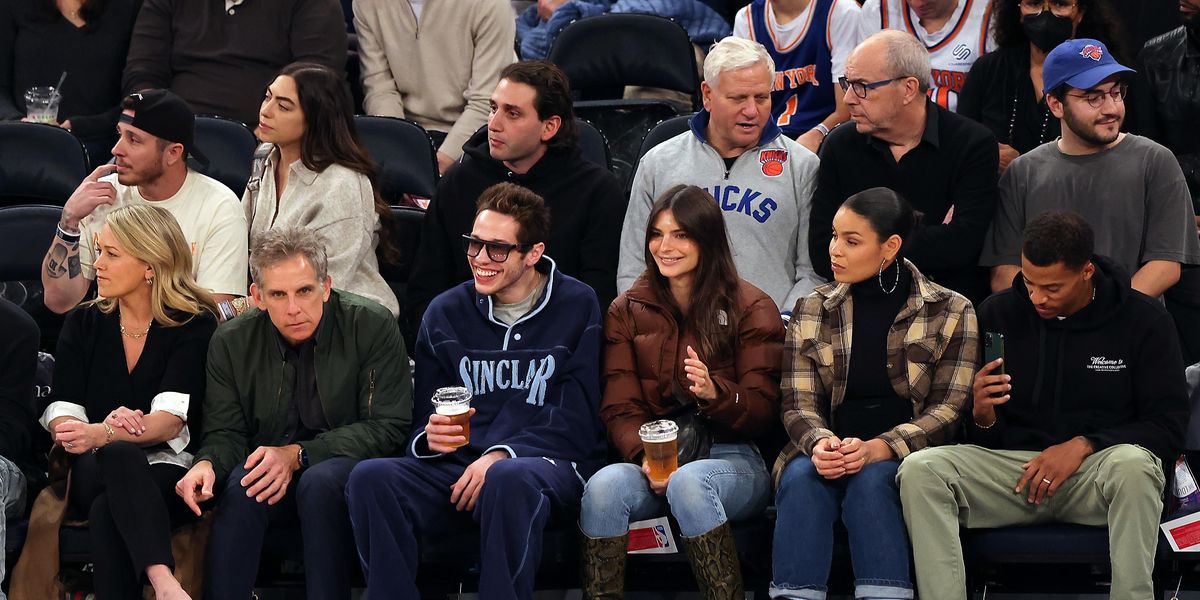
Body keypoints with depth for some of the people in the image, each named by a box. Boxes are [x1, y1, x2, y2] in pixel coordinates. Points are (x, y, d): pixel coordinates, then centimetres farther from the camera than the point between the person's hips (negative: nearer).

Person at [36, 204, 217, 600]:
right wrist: (110, 430, -22)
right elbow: (60, 415, 3)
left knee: (108, 510, -37)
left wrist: (101, 434, -32)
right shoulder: (83, 324, 14)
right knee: (119, 455, -38)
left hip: (168, 467, -2)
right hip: (95, 468, 2)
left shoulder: (194, 325, 2)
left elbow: (171, 419, -12)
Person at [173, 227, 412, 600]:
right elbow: (225, 433, 6)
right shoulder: (231, 343, 1)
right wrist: (207, 464, -20)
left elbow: (387, 428, -10)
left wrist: (297, 455, -20)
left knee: (320, 481, -35)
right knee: (239, 486, -31)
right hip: (268, 475, 2)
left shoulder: (372, 327, -8)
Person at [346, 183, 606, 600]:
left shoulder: (577, 308, 5)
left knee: (508, 478, -41)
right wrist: (430, 437, -8)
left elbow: (577, 424, -2)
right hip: (457, 467, 4)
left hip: (548, 464, -4)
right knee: (370, 479, -26)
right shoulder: (446, 313, 15)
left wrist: (501, 455, -16)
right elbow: (423, 422, 18)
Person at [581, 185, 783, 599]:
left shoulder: (751, 309, 6)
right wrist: (645, 457, -15)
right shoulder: (627, 312, 15)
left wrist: (715, 392, -22)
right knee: (604, 486, -32)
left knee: (689, 482, -38)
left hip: (733, 458, -2)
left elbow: (764, 412, 1)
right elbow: (619, 407, 7)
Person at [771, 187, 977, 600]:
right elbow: (798, 404, 6)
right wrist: (820, 443, -18)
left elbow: (949, 410, -3)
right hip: (830, 453, 2)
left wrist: (877, 449, -19)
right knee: (801, 478, -31)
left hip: (903, 458, -2)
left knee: (870, 480, -35)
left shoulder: (951, 313, 3)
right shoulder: (812, 312, 12)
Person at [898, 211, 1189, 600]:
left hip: (1098, 468, -2)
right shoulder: (998, 313, 7)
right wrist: (982, 416, -12)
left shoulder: (1143, 320, 0)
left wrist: (1085, 445, -14)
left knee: (1132, 464, -38)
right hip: (1013, 464, 2)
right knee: (919, 469, -25)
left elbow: (1168, 426, -1)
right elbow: (980, 436, 13)